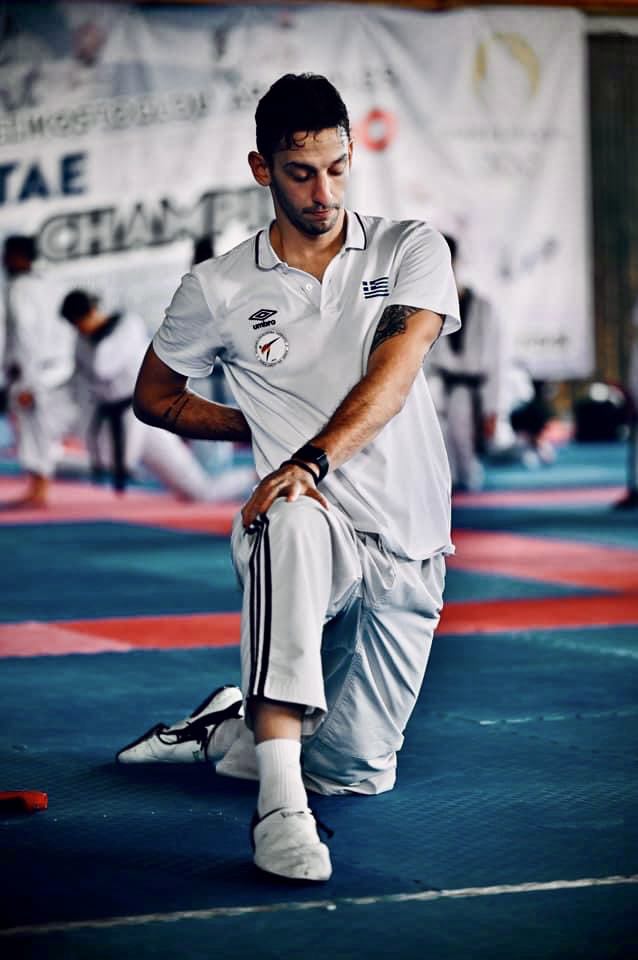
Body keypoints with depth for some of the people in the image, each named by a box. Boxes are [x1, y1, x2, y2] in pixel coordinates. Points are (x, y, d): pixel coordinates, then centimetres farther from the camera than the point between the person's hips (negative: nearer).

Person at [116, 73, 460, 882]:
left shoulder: (411, 251, 2)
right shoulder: (219, 289, 2)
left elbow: (391, 377, -14)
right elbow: (155, 396, 16)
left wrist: (312, 458, -29)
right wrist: (262, 432, 3)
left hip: (406, 554, 2)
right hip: (316, 534, -2)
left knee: (358, 772, 5)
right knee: (290, 526, -41)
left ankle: (224, 730, 36)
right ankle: (280, 806, -44)